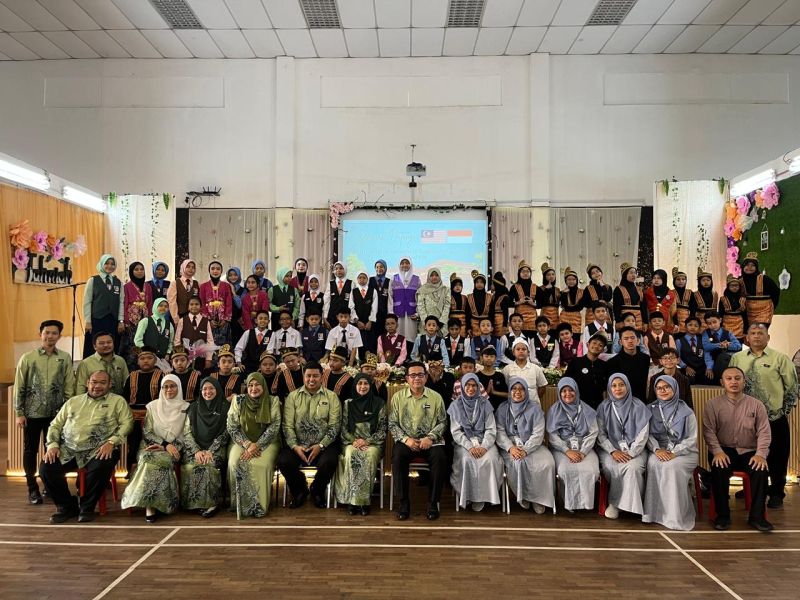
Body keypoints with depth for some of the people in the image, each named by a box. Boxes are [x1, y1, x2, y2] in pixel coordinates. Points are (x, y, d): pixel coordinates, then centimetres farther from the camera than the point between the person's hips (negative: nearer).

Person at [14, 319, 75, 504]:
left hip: (56, 413, 1)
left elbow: (69, 386, 2)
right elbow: (19, 387, -1)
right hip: (32, 413, 0)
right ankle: (33, 488, 20)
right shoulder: (27, 358, -2)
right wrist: (19, 413, -5)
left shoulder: (65, 358, 1)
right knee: (30, 450, 7)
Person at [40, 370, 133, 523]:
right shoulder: (73, 401, 21)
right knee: (46, 467, -18)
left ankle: (87, 507, -6)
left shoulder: (118, 401, 9)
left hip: (98, 450, -4)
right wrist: (52, 444, 1)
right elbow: (55, 425, 20)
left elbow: (126, 423, -2)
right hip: (68, 449, 4)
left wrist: (112, 442, -17)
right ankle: (67, 506, 3)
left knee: (101, 467, -33)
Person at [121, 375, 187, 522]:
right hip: (151, 446, 1)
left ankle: (150, 504, -22)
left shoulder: (186, 408, 7)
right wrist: (165, 444, -11)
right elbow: (146, 432, 5)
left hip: (174, 449, -1)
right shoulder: (152, 406, 13)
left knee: (154, 460, -34)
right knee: (148, 459, -34)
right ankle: (150, 504, -28)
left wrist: (168, 447, -13)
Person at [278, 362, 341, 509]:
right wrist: (294, 446, -13)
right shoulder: (293, 396, 9)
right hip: (298, 444, 2)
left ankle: (317, 491, 5)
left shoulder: (331, 397, 5)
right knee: (283, 461, -26)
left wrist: (321, 445, -15)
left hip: (324, 444, -1)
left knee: (329, 462, -31)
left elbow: (334, 426, -2)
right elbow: (287, 425, 2)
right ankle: (299, 491, 7)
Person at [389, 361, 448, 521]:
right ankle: (404, 502, -15)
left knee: (440, 458, -30)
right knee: (398, 457, -31)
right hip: (406, 440, 0)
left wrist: (430, 437, -12)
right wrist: (406, 439, -12)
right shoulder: (398, 397, 4)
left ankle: (433, 502, -12)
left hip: (430, 441, 0)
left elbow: (442, 422, 4)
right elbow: (392, 424, 3)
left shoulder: (436, 397, 4)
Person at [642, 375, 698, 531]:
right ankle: (655, 511, -25)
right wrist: (657, 449, -16)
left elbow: (692, 439, -2)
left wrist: (674, 452, -16)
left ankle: (676, 515, -24)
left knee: (671, 466, -34)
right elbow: (648, 434, 4)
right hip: (659, 451, 2)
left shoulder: (686, 411, 3)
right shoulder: (651, 410, 10)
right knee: (653, 464, -32)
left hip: (684, 452, -2)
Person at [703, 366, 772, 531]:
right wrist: (717, 451, -20)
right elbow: (709, 431, -4)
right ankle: (723, 515, -15)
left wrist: (761, 454, -14)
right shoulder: (712, 404, 4)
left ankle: (756, 516, -15)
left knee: (761, 469, -29)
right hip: (724, 450, -1)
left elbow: (764, 432, 2)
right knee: (719, 469, -32)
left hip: (749, 451, 1)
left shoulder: (756, 405, 8)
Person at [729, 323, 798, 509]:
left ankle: (776, 493, 23)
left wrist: (784, 411, -3)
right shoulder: (737, 358, 4)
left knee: (776, 458, 6)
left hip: (774, 419, -3)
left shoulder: (780, 359, -5)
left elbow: (792, 387, -1)